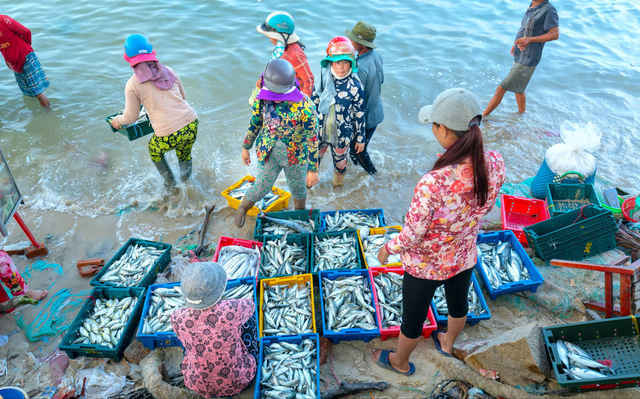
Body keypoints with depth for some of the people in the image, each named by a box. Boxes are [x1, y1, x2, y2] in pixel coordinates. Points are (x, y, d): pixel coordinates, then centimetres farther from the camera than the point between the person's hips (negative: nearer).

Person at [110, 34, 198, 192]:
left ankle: (170, 184, 40)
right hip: (192, 125, 3)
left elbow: (131, 117, 5)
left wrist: (117, 120, 28)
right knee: (184, 156, 30)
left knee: (154, 150, 30)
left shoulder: (133, 84, -2)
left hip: (169, 135, -3)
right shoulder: (169, 71, 10)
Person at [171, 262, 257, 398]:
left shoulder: (177, 318, -25)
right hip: (239, 382, -1)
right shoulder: (233, 309, -30)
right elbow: (250, 304, -4)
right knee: (249, 310, 13)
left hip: (198, 386, 2)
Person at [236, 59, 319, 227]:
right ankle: (243, 207, 46)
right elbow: (255, 123, 3)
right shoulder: (262, 99, -16)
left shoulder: (304, 106, -27)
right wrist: (245, 148, 14)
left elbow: (312, 138, -19)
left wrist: (313, 169, -15)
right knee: (261, 188, 13)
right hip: (269, 155, 1)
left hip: (296, 157, -1)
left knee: (298, 188, 21)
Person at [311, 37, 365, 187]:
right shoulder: (323, 79, -10)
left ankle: (338, 186, 50)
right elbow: (313, 103, 3)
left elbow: (359, 114, -9)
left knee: (340, 162, 19)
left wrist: (360, 138, -3)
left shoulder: (355, 85, -17)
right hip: (319, 131, 3)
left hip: (342, 135, -2)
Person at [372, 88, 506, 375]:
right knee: (458, 302, 34)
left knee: (413, 318, 24)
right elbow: (485, 207, -3)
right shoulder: (495, 165, -23)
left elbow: (412, 235, -26)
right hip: (465, 257, 5)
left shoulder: (432, 184, -41)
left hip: (426, 265, -5)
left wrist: (388, 248, -7)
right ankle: (447, 343, 66)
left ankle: (400, 362, 54)